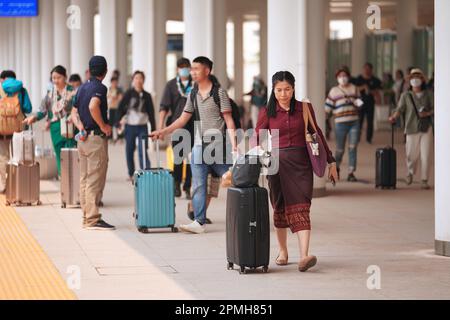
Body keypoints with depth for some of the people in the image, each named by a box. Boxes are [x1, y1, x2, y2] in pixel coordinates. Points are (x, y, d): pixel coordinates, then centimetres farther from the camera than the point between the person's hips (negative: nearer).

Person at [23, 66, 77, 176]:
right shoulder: (50, 93, 11)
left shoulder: (72, 91, -2)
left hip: (69, 128, -4)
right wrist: (34, 117, -8)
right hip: (55, 128, 4)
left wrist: (72, 116, -26)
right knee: (59, 156, 6)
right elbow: (43, 110, 10)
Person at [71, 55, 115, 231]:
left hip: (84, 138, 9)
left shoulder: (82, 88, 14)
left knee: (85, 179, 11)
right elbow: (93, 106, -30)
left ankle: (87, 217, 16)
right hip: (96, 138, -9)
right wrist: (103, 126, -19)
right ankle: (93, 219, -7)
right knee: (95, 181, -7)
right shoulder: (100, 88, -12)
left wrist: (81, 127, 0)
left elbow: (74, 112, 14)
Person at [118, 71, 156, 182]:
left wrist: (154, 129, 3)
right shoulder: (129, 94, 0)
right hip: (130, 126, 0)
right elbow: (121, 107, -3)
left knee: (143, 151, -9)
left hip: (142, 127, 0)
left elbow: (151, 113, 7)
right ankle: (131, 174, 19)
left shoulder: (147, 96, 5)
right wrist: (121, 119, -16)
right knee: (129, 151, 7)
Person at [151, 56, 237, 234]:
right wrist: (163, 132, 7)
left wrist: (233, 144, -14)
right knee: (198, 185, 0)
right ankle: (199, 222, 0)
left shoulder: (219, 93, -4)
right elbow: (183, 119, 17)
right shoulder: (193, 95, 13)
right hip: (199, 145, 5)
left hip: (217, 144, -5)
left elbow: (229, 120, -6)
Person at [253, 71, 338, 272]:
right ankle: (283, 252, 27)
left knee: (300, 208, -12)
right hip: (277, 163, 1)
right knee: (280, 208, 10)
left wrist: (331, 161, 13)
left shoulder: (305, 108, 4)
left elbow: (317, 134, 11)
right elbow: (257, 136, -2)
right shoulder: (268, 112, 4)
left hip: (301, 163, -1)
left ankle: (304, 256, -24)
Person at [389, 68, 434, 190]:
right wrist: (394, 117, -23)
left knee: (426, 155, -4)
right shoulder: (406, 95, 6)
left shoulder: (429, 94, 8)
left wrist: (428, 113, -14)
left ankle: (424, 180, 6)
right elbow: (400, 109, -4)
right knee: (412, 155, 1)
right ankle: (410, 173, 32)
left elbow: (434, 108, 7)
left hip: (426, 128, 1)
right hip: (412, 128, 0)